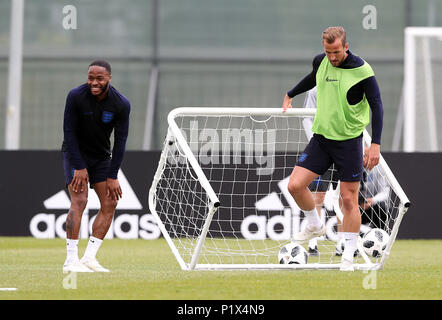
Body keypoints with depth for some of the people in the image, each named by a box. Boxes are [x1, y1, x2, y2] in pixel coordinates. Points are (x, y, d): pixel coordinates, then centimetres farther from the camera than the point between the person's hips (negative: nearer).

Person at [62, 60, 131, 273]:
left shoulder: (121, 104, -15)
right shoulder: (76, 96, -21)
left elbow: (120, 141, -10)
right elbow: (69, 132, -16)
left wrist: (112, 177, -14)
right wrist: (79, 167, -19)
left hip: (101, 157, 4)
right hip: (75, 153, -4)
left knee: (110, 203, -6)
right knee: (79, 201, -19)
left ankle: (89, 258, -2)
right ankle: (71, 261, -20)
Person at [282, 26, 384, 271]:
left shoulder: (362, 71, -13)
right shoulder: (321, 61, 2)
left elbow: (377, 107, -10)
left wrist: (375, 144, -17)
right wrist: (290, 94, 40)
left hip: (349, 141, -5)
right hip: (321, 138, 5)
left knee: (349, 200, -3)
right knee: (295, 185, -7)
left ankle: (348, 257, 7)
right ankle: (315, 226, 20)